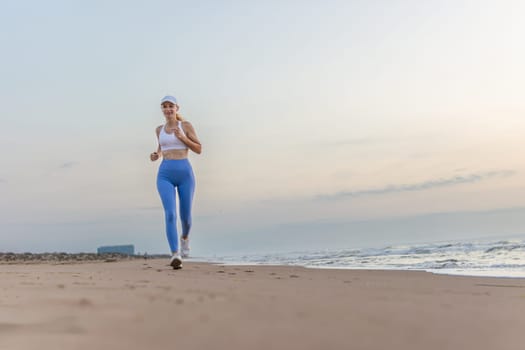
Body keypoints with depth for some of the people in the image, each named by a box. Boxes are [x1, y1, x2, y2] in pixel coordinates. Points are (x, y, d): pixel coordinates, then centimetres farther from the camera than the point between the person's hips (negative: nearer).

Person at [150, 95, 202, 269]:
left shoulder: (186, 125, 4)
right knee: (170, 214, -20)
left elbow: (199, 150, 3)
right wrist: (156, 155, 9)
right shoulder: (160, 129, 15)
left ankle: (185, 237, 43)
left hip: (185, 173, -1)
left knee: (185, 216, 7)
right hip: (165, 175, 1)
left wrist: (182, 137, -12)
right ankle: (175, 256, -25)